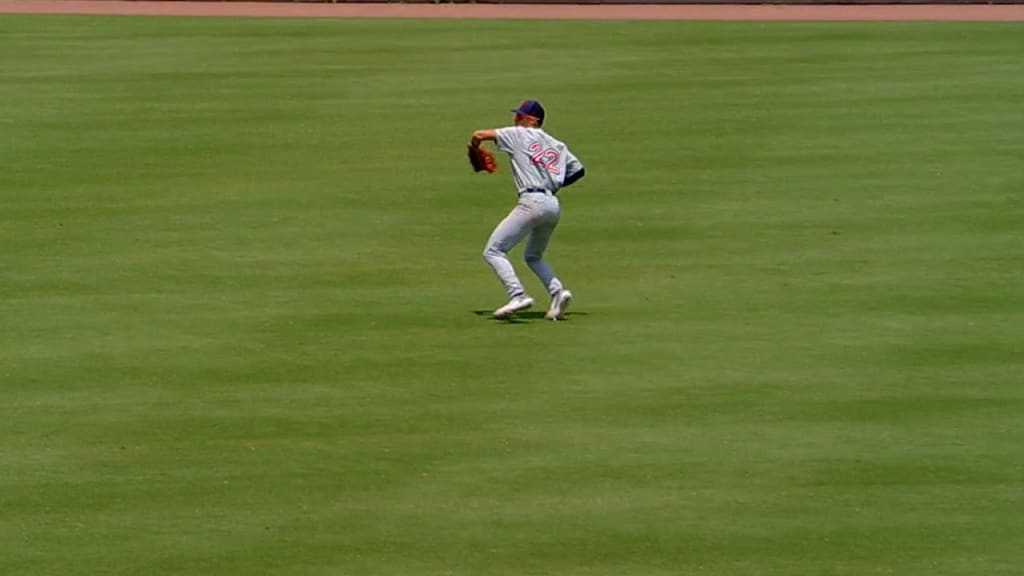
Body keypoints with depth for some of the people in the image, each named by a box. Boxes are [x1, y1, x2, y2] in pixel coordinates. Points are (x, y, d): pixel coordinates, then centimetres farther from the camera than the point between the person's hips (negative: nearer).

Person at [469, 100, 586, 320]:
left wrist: (473, 150, 26)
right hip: (554, 205, 8)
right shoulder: (557, 145, 22)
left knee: (493, 251, -7)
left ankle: (518, 295, -23)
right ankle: (558, 292, 2)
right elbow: (578, 170, 21)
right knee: (533, 256, 25)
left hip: (532, 201, -8)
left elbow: (479, 135, 5)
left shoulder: (518, 135, 5)